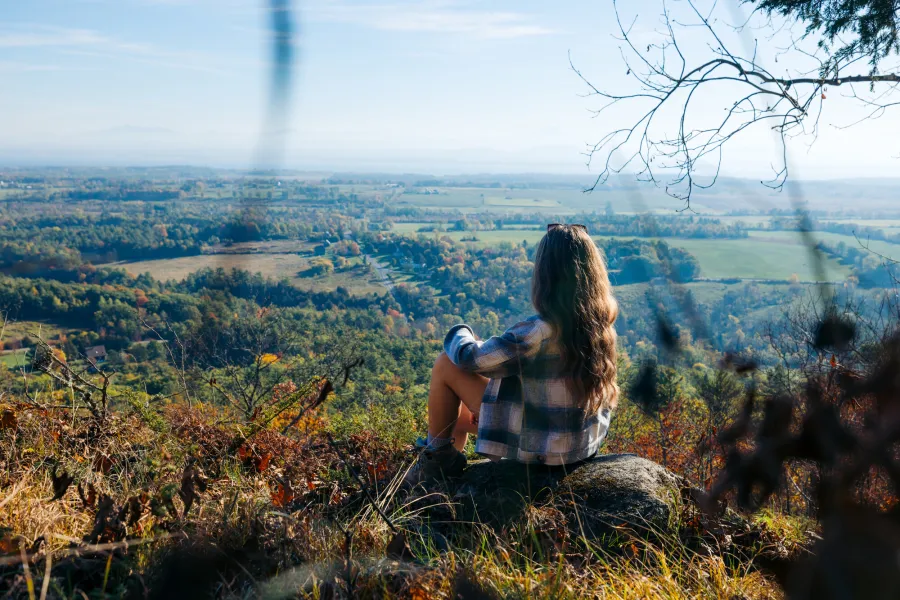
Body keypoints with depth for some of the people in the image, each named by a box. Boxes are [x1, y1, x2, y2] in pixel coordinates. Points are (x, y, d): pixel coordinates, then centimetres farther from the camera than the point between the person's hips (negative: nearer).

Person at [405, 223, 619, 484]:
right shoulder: (601, 323, -6)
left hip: (543, 448, -8)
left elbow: (469, 357, -18)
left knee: (446, 366, 2)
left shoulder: (540, 331, -30)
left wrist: (459, 333, 4)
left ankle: (437, 459, 16)